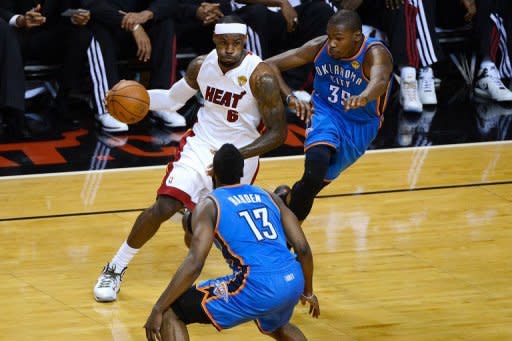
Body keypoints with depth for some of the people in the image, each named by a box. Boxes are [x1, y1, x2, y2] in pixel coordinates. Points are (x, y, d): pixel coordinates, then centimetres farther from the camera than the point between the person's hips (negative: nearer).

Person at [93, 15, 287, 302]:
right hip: (201, 144, 2)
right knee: (164, 207, -17)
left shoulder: (260, 76, -22)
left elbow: (278, 132, -20)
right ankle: (115, 269, -1)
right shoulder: (202, 65, -7)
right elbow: (174, 99, 12)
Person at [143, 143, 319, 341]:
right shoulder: (268, 197, 19)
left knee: (170, 311, 6)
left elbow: (194, 264, -9)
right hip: (293, 282, 6)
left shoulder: (209, 205, 4)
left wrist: (158, 309, -5)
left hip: (257, 289, -6)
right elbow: (303, 249, 15)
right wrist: (307, 292, 30)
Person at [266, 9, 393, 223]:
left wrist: (364, 97, -72)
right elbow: (270, 65, -12)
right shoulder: (319, 47, -14)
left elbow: (379, 81, -48)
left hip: (359, 127, -1)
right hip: (325, 113, 1)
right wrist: (290, 98, -30)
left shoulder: (375, 53, -25)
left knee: (313, 183, 1)